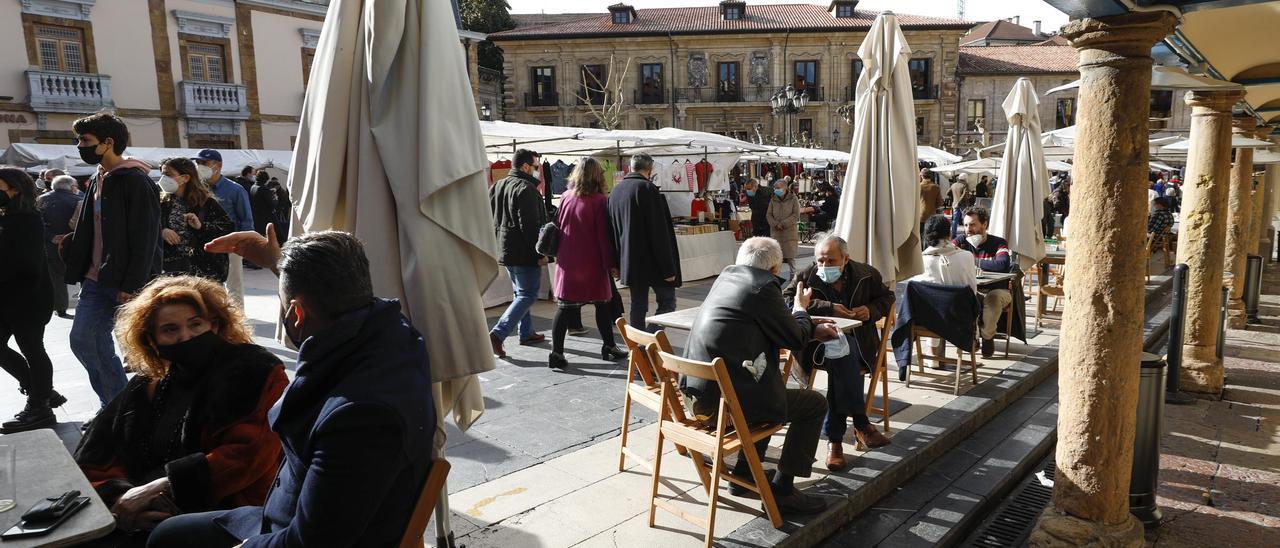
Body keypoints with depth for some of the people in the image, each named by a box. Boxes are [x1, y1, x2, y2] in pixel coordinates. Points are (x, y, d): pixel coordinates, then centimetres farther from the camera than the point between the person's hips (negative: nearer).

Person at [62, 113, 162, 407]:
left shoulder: (136, 182, -13)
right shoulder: (98, 180, 13)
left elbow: (144, 239, -17)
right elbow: (90, 231, 22)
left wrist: (132, 285, -20)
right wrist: (69, 242, 4)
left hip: (127, 284, -9)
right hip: (96, 281, 9)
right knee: (83, 340, 6)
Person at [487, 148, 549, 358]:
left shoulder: (496, 187, 13)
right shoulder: (525, 188, -15)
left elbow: (491, 220, 17)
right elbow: (531, 225, -21)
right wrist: (540, 253, -17)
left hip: (505, 250, 9)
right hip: (524, 253, -9)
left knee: (521, 293, 20)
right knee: (528, 295, -5)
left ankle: (526, 333, 28)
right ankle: (497, 334, -15)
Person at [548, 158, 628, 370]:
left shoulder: (565, 198, 3)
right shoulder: (599, 201, -10)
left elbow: (558, 227, 10)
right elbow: (604, 236, -11)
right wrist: (612, 264, -6)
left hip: (567, 262, 4)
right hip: (592, 263, -3)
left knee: (565, 306, 5)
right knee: (602, 303, 12)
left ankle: (556, 352, 0)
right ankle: (608, 347, 23)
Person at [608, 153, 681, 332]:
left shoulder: (615, 191, 10)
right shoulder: (647, 189, -15)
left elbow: (613, 230, 17)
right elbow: (659, 233, -18)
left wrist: (618, 263, 21)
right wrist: (668, 268, -15)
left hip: (630, 262, 7)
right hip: (652, 262, -7)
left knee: (637, 306, 12)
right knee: (667, 303, 3)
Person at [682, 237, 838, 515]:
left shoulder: (727, 276, 13)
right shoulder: (764, 286, -12)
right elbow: (795, 340, -2)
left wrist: (812, 329, 20)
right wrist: (801, 307, 16)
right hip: (724, 403, -9)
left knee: (771, 389, 34)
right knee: (815, 404, 7)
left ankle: (743, 472, 35)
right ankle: (782, 489, 10)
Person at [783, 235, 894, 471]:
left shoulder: (866, 274, 9)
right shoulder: (804, 278, 1)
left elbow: (886, 297, 23)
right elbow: (786, 301, -15)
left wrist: (871, 310, -2)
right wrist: (829, 308, -20)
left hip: (859, 341, 2)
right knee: (842, 349, -37)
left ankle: (835, 437, -26)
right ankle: (860, 422, -29)